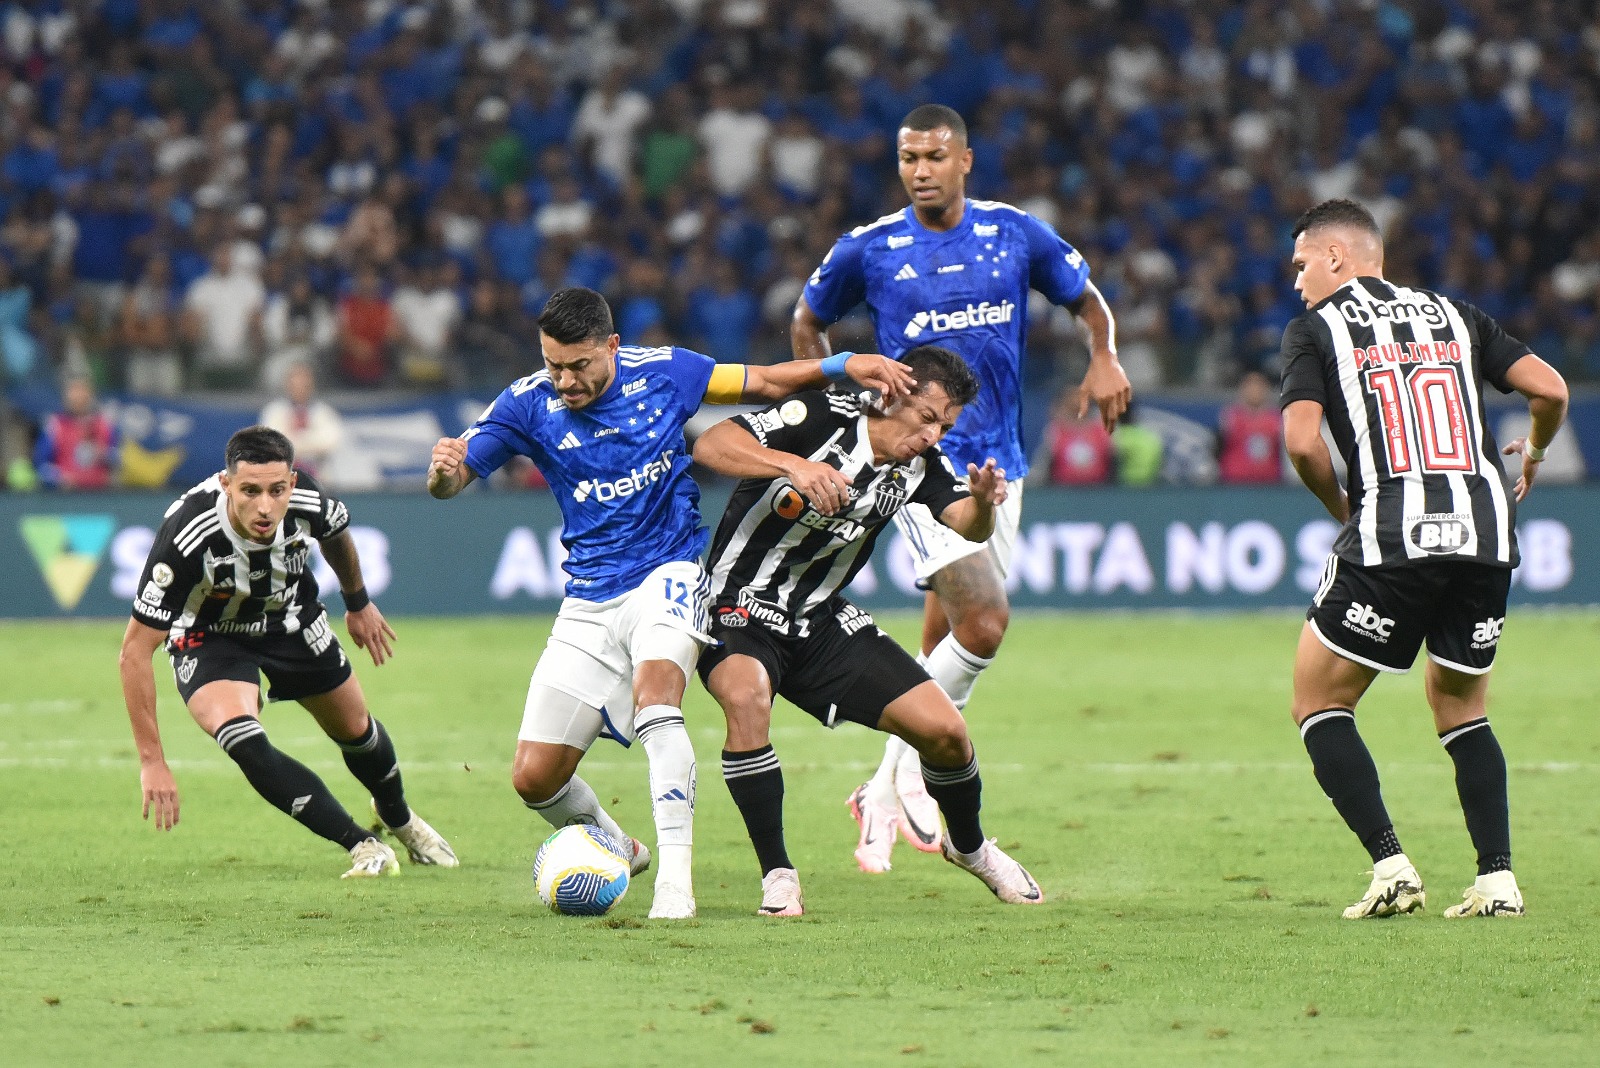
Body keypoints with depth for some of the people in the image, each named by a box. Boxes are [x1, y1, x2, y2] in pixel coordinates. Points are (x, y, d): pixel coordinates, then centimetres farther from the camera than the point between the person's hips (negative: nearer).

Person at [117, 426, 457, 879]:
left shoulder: (306, 501, -29)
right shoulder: (188, 537, -40)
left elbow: (337, 533, 1)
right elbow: (135, 651, -33)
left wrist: (358, 603, 19)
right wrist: (152, 762, -34)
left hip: (291, 618, 4)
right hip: (208, 635, -4)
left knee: (355, 728, 18)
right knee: (246, 745, -28)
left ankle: (397, 817, 51)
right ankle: (364, 846, -15)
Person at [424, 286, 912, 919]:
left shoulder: (661, 372, -5)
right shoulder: (528, 404, -6)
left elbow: (764, 384, 8)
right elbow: (449, 482, -6)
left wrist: (843, 365, -6)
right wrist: (445, 471, -30)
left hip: (668, 573, -2)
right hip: (589, 600, 2)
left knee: (653, 695, -34)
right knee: (534, 777, -2)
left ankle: (675, 883, -33)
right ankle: (613, 849, 30)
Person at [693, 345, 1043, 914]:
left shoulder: (920, 463, 0)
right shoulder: (822, 418, -18)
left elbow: (969, 526, -15)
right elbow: (710, 445, -28)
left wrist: (983, 502, -38)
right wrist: (794, 465, -42)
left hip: (822, 621, 6)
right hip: (739, 608, -6)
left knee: (944, 729, -2)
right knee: (746, 696, -38)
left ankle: (968, 846, 31)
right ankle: (777, 877, -23)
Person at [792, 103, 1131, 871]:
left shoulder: (1016, 235, 3)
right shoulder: (869, 250, -3)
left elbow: (1087, 299, 18)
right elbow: (807, 326, 14)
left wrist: (1104, 360, -2)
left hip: (999, 463, 4)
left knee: (947, 647, 8)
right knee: (984, 622, -19)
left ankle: (883, 795, 22)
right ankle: (908, 765, -2)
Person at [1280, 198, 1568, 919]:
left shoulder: (1315, 328, 7)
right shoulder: (1453, 315, 18)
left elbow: (1302, 441, -8)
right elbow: (1550, 389, 8)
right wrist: (1532, 456, 29)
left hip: (1389, 537, -4)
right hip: (1486, 532, 4)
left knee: (1319, 702, 10)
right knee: (1461, 705, 23)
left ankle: (1391, 866, -5)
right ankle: (1497, 879, 9)